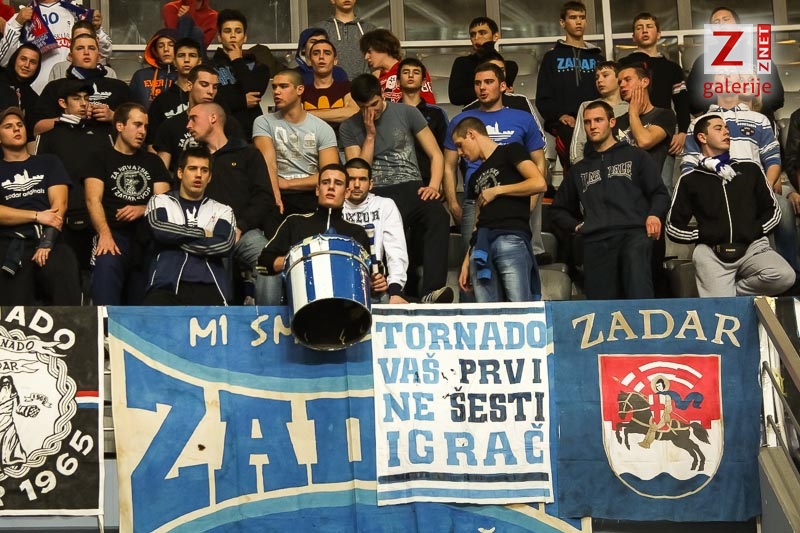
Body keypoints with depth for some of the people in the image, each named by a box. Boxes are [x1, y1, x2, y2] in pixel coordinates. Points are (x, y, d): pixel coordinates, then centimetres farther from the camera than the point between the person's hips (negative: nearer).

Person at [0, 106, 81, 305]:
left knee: (66, 274, -31)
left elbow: (59, 204, 6)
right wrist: (37, 216, -6)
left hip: (47, 240, 1)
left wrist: (47, 242, -9)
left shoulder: (48, 163, 20)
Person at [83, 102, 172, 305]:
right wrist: (105, 234, -21)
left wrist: (142, 209, -10)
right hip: (115, 233, -3)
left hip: (147, 237, 3)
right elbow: (93, 200, -2)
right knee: (106, 264, -34)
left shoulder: (153, 162, 24)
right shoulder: (100, 159, 12)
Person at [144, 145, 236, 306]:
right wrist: (203, 233, 4)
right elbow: (159, 229, -5)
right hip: (167, 284, -1)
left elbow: (224, 245, -1)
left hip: (208, 286, 1)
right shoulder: (161, 202, 18)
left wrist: (175, 237, 1)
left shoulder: (221, 210, 19)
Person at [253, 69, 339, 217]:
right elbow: (268, 163, -9)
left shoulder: (322, 128, 8)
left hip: (313, 196, 1)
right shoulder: (263, 123, 7)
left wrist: (287, 183, -8)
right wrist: (275, 197, -26)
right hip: (282, 197, -1)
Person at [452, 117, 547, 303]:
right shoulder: (476, 177, 29)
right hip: (481, 245, 7)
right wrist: (466, 261, 16)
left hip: (512, 238, -6)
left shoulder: (510, 151, 9)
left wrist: (497, 191, 1)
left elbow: (539, 183, -6)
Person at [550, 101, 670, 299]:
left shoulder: (635, 156, 20)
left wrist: (654, 215, -8)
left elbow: (660, 193, 13)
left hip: (634, 233, -3)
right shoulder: (579, 170, 30)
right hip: (596, 241, 3)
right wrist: (577, 226, 15)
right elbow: (558, 210, 35)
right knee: (601, 304, -12)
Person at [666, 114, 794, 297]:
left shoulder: (750, 169, 17)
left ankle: (730, 292, -6)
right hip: (711, 252, -3)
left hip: (752, 246, 3)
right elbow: (674, 228, 13)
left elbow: (773, 211, 23)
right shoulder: (690, 180, 13)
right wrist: (706, 234, -1)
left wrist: (756, 230, 4)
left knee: (784, 276, -30)